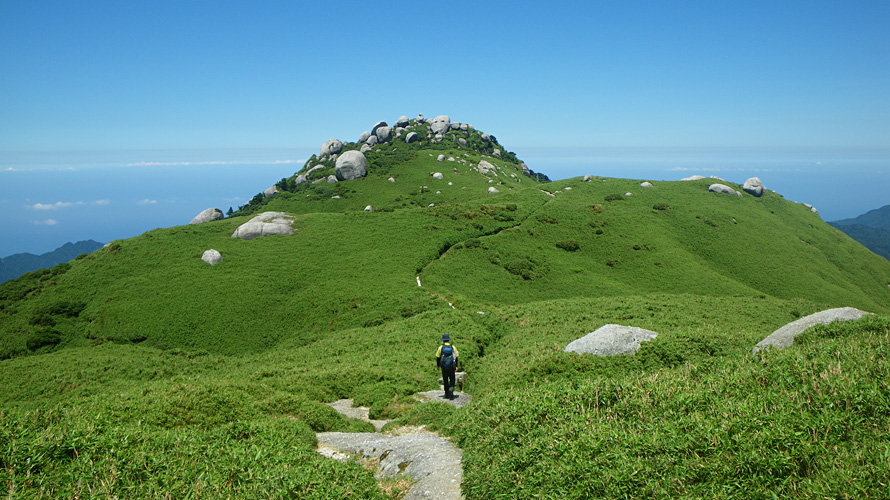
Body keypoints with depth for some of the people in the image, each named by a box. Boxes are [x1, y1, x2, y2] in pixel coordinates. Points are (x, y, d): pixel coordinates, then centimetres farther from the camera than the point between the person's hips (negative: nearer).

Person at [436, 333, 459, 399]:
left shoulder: (441, 348, -3)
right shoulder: (453, 347, -1)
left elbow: (438, 357, 4)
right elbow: (456, 357, -1)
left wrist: (438, 365, 18)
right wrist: (456, 366, 4)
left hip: (444, 367, 0)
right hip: (451, 367, 0)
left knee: (445, 381, 11)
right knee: (452, 380, 10)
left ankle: (447, 395, 15)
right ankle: (451, 389, -17)